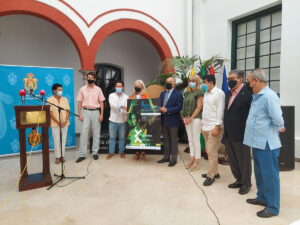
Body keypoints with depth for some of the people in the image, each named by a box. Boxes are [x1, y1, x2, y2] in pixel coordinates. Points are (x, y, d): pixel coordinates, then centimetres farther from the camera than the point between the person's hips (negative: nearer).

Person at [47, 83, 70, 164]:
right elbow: (50, 112, -7)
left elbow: (68, 111, 5)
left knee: (63, 140, 6)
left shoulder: (65, 99, 9)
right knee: (56, 141, 1)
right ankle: (57, 157, 11)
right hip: (55, 124, -3)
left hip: (65, 123, 3)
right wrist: (58, 122, -14)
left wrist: (65, 121, -9)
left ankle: (62, 156, 17)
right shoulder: (50, 100, -1)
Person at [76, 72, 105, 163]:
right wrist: (80, 114, -4)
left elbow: (101, 102, 4)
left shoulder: (98, 89, 4)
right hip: (85, 111, 0)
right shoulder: (82, 89, 5)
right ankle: (82, 154, 4)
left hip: (95, 111, 0)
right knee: (83, 133, -2)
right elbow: (80, 102, 5)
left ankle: (95, 152, 17)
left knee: (96, 133, 5)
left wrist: (101, 114, -3)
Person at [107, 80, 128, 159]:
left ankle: (121, 152, 22)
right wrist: (121, 106, -30)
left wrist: (126, 115, -28)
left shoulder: (126, 97, 3)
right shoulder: (111, 95, 4)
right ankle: (111, 152, 20)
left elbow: (126, 108, -9)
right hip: (113, 120, 0)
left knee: (122, 137, 9)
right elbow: (112, 104, -15)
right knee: (112, 137, 8)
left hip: (122, 121, 0)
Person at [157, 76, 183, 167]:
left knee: (173, 140, 3)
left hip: (172, 121, -6)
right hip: (164, 120, 7)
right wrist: (160, 109, -4)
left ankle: (174, 159, 14)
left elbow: (179, 107, -16)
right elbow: (160, 104, 17)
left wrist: (167, 110, -20)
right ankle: (166, 157, 27)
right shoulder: (162, 93, 14)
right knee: (165, 139, 15)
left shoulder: (178, 94, -8)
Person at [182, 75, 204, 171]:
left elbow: (199, 107, -11)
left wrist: (191, 118, -13)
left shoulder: (199, 92, -6)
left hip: (196, 118, -7)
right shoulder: (188, 93, 15)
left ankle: (196, 162, 6)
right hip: (188, 118, 7)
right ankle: (192, 159, 22)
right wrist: (184, 117, 2)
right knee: (190, 140, 12)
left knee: (196, 140, -2)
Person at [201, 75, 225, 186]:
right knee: (209, 151, 14)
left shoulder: (219, 93, -10)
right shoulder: (206, 93, 15)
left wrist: (217, 127, -18)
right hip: (206, 127, 9)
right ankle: (215, 172, 26)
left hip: (214, 127, -8)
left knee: (212, 152, -4)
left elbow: (220, 111, -15)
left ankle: (211, 176, 6)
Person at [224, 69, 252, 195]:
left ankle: (246, 183, 26)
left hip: (241, 134, -8)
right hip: (228, 134, 8)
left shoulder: (247, 93, -13)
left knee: (244, 160, 8)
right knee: (232, 160, 18)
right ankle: (239, 180, 35)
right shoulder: (228, 94, 12)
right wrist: (225, 130, 14)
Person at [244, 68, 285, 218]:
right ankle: (262, 198, 38)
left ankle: (272, 207, 18)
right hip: (257, 142, 10)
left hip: (266, 144, -10)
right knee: (259, 172, 21)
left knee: (269, 175, 4)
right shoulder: (256, 96, 12)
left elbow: (278, 119, -21)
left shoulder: (269, 96, -19)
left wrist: (279, 128, -3)